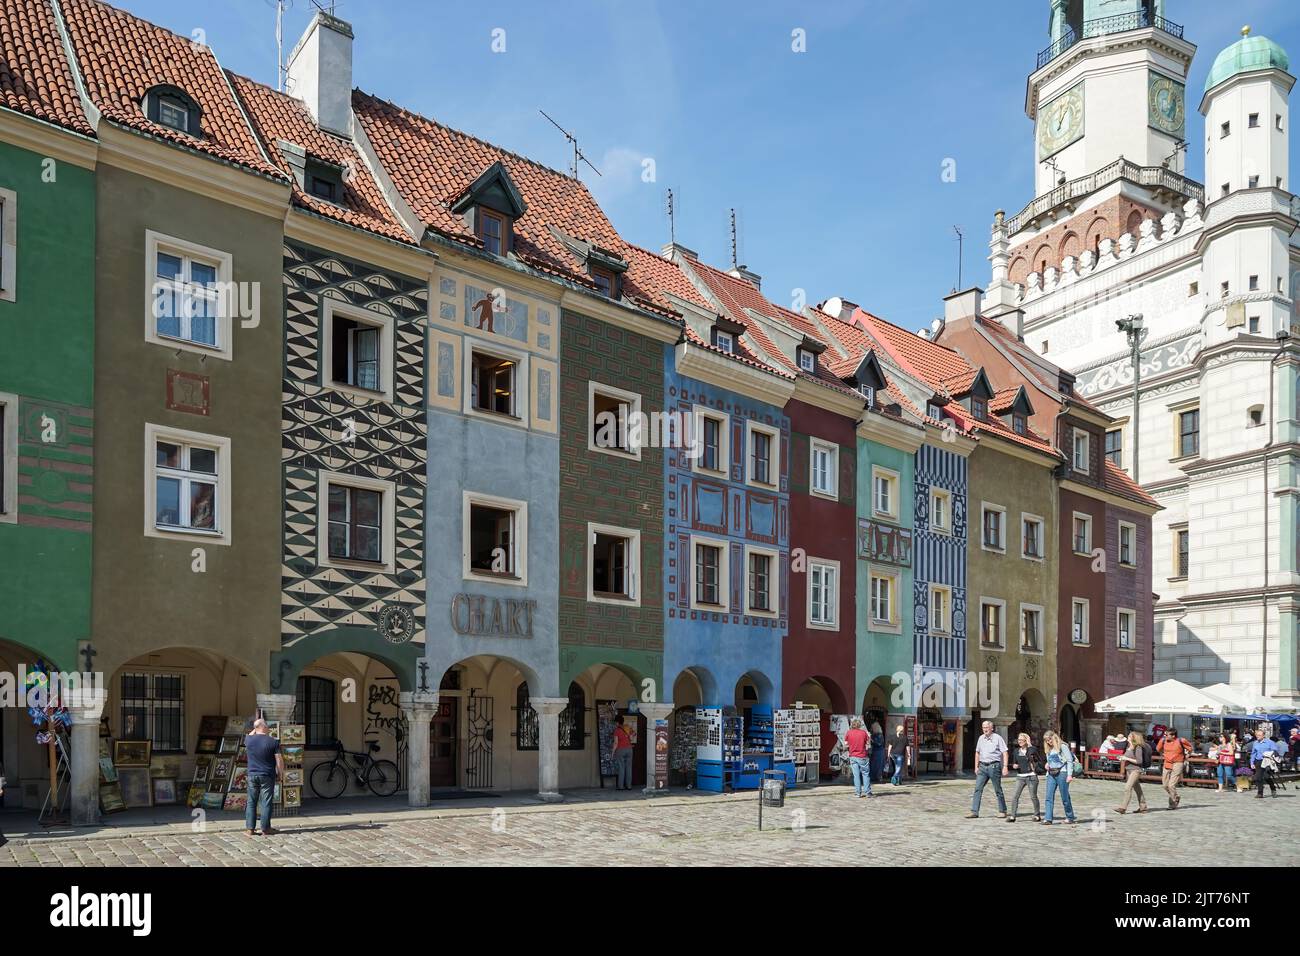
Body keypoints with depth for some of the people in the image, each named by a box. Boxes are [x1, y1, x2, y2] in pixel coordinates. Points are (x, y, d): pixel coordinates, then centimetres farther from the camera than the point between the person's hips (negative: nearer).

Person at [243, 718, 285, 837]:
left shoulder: (249, 740, -1)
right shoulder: (273, 741, -9)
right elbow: (279, 760, -8)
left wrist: (255, 730, 33)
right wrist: (281, 774, 3)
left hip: (252, 775, 3)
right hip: (267, 776, -3)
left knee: (251, 802, 11)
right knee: (266, 803, 2)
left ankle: (250, 829, 11)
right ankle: (265, 829, 5)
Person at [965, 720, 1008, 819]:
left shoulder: (997, 738, -4)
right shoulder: (981, 738, 12)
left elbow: (1005, 753, -5)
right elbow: (977, 753, 20)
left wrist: (1005, 767, -13)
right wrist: (976, 767, 16)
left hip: (994, 766, -5)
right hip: (982, 766, 5)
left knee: (998, 790, 5)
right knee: (978, 788, -3)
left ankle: (1002, 811, 19)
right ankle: (974, 811, -3)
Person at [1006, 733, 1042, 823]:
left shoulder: (1032, 749, -4)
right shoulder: (1016, 750, 10)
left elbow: (1040, 761, 2)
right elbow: (1014, 762, 20)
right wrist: (1014, 765, 0)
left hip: (1031, 776, -4)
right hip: (1020, 776, 4)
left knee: (1033, 796, 6)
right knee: (1015, 796, -6)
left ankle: (1037, 815, 23)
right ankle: (1012, 816, -4)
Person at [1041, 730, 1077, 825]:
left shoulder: (1063, 746, -5)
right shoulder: (1048, 749, 16)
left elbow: (1070, 761, -8)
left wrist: (1069, 775, -14)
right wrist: (1047, 765, 9)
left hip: (1062, 773, -6)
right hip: (1051, 774, 6)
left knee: (1065, 797, 2)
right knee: (1049, 797, -4)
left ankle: (1070, 817, 18)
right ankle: (1048, 819, -8)